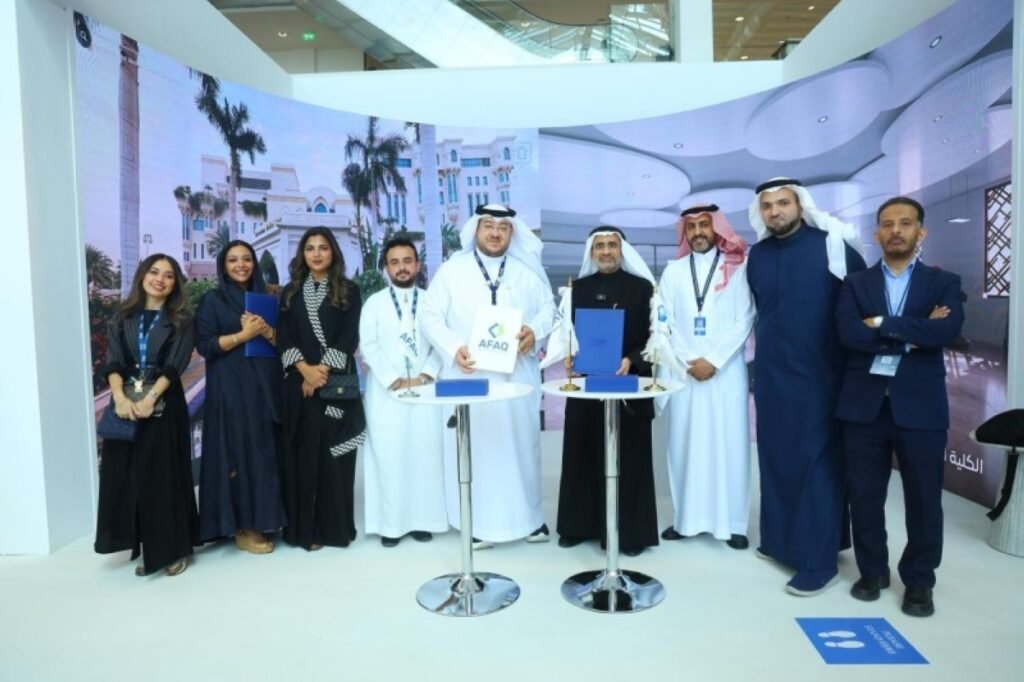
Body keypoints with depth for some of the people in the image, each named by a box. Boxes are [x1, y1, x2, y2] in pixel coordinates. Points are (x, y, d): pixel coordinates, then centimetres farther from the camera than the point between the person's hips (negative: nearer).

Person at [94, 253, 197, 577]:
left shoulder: (181, 321, 4)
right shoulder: (122, 319, 11)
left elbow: (175, 365, -7)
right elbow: (112, 361, 0)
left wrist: (150, 398, -20)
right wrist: (120, 397, -17)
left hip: (164, 405, -3)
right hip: (126, 404, 3)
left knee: (164, 475, -1)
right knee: (129, 475, 3)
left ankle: (173, 549, 10)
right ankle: (146, 548, 14)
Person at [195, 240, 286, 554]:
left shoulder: (265, 298, 13)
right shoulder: (212, 300, 2)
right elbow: (204, 345, -7)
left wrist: (266, 331, -11)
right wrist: (243, 334, -16)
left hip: (265, 386, 4)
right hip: (230, 388, -4)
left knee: (267, 450, 4)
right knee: (238, 452, -4)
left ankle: (263, 517, 15)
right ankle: (241, 526, 5)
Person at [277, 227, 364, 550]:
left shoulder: (348, 290, 6)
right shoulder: (291, 292, 12)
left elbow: (350, 336, -3)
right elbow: (284, 337, 3)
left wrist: (323, 369, -14)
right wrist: (305, 368, -12)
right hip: (299, 381, 2)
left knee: (334, 453, 0)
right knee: (303, 453, 2)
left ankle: (335, 526, 9)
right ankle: (304, 528, 9)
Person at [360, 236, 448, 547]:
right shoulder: (374, 303, 8)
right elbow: (368, 346, -1)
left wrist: (424, 375, -11)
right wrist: (393, 380, -11)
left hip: (425, 390, 1)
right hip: (386, 392, 0)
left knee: (426, 455, 1)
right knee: (388, 456, 0)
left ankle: (423, 520, 11)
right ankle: (391, 523, 7)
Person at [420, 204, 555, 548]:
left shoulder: (528, 270, 13)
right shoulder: (452, 270, 5)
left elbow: (548, 307, 10)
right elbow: (430, 315, 1)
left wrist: (535, 330, -12)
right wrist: (453, 348, -15)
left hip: (517, 374, 2)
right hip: (469, 374, -2)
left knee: (521, 442, 8)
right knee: (474, 445, 0)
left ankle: (528, 516, 21)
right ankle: (479, 522, 10)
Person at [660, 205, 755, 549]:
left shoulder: (737, 267, 3)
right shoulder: (673, 271, 10)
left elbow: (744, 320, -3)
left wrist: (713, 361, -11)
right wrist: (689, 361, -7)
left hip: (726, 370, -2)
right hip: (684, 370, 2)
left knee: (729, 442, 0)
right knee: (685, 442, 3)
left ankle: (731, 522, 8)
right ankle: (686, 518, 12)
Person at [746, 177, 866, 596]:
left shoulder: (831, 245, -7)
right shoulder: (756, 255, 7)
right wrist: (754, 359, 17)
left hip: (817, 373, -4)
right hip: (770, 373, 5)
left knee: (815, 461, -1)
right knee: (776, 458, 10)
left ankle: (818, 560, 7)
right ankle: (780, 539, 24)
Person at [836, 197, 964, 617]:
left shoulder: (943, 283, 5)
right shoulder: (855, 284, 6)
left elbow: (946, 332, -15)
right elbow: (848, 334, -11)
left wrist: (883, 324, -12)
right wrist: (911, 336, -12)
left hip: (920, 407, 0)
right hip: (865, 406, 1)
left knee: (924, 499, 8)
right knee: (865, 497, 9)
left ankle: (918, 582, 25)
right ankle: (872, 572, 26)